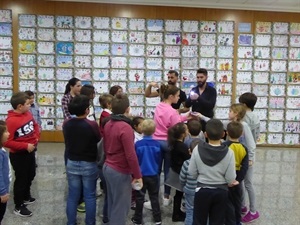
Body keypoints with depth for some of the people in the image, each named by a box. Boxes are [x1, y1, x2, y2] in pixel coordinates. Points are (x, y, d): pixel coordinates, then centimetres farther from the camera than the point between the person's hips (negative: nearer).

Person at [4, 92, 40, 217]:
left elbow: (35, 125, 16)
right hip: (18, 155, -8)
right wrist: (25, 146, -26)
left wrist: (36, 137, 2)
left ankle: (26, 197, 47)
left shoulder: (28, 114, -3)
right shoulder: (11, 121, -27)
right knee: (21, 179, 6)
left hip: (30, 151, 8)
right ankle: (18, 207, 24)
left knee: (30, 175, 24)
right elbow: (7, 142, -28)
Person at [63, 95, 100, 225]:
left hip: (72, 163, 4)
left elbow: (67, 142, 8)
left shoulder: (66, 124, -6)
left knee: (72, 196, 15)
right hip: (89, 165, -4)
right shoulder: (92, 125, -21)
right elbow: (98, 142, -8)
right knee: (90, 196, 11)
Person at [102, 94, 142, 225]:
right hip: (120, 172, -8)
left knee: (112, 203, 22)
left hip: (107, 167, 8)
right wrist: (137, 175, -14)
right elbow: (131, 155, -23)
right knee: (121, 206, 6)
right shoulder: (125, 127, -23)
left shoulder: (108, 125, 3)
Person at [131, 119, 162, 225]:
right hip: (153, 174, 2)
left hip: (141, 174, -1)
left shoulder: (138, 144, -14)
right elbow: (159, 160, 2)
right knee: (154, 197, 13)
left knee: (140, 197, 10)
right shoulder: (157, 144, -9)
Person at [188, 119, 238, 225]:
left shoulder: (198, 149, -15)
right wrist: (230, 182, 10)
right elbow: (230, 178, -13)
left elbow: (192, 172, -7)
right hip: (221, 191, 0)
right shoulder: (228, 152, -17)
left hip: (202, 190, 0)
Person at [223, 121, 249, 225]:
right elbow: (245, 167, -7)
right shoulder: (244, 148, -5)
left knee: (228, 203, 7)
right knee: (237, 201, 21)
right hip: (237, 180, 5)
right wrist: (238, 179, -3)